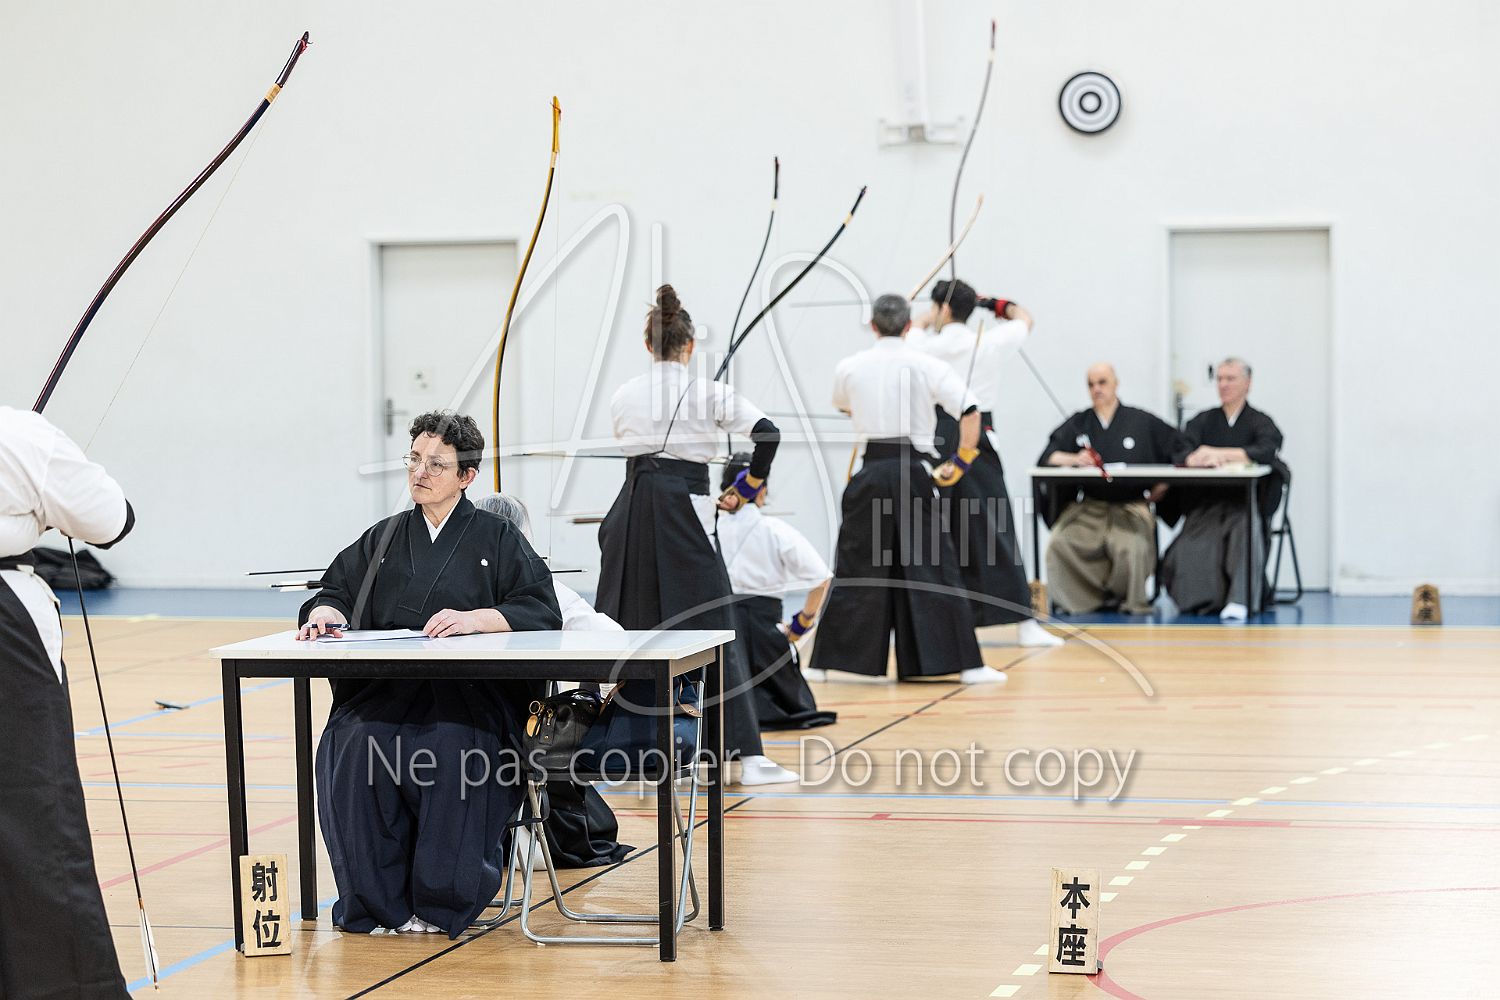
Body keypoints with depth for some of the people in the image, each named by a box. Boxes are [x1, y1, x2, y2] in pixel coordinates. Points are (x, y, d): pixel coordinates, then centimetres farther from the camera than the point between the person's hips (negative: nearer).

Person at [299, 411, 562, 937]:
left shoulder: (497, 539, 13)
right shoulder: (383, 539, 24)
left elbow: (541, 610, 1)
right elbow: (336, 591, 20)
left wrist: (473, 618, -15)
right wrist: (326, 612, -4)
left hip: (470, 693, -3)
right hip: (383, 691, 3)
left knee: (450, 752, -35)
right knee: (355, 749, -30)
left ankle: (442, 903, -21)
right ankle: (378, 902, -19)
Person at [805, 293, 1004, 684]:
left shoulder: (849, 368, 3)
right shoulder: (927, 366, -3)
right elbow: (970, 411, -10)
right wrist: (961, 462, -1)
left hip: (870, 472, 2)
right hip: (913, 473, -1)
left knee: (854, 569, 9)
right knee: (933, 567, 2)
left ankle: (823, 662, 11)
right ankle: (965, 664, 1)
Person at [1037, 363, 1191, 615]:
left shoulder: (1143, 422, 13)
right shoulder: (1077, 423, 15)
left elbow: (1183, 451, 13)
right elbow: (1047, 458, 3)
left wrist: (1164, 485, -2)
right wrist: (1075, 459, -18)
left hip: (1130, 507, -2)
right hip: (1086, 507, 2)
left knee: (1131, 547, -33)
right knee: (1059, 542, -28)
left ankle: (1131, 600, -4)